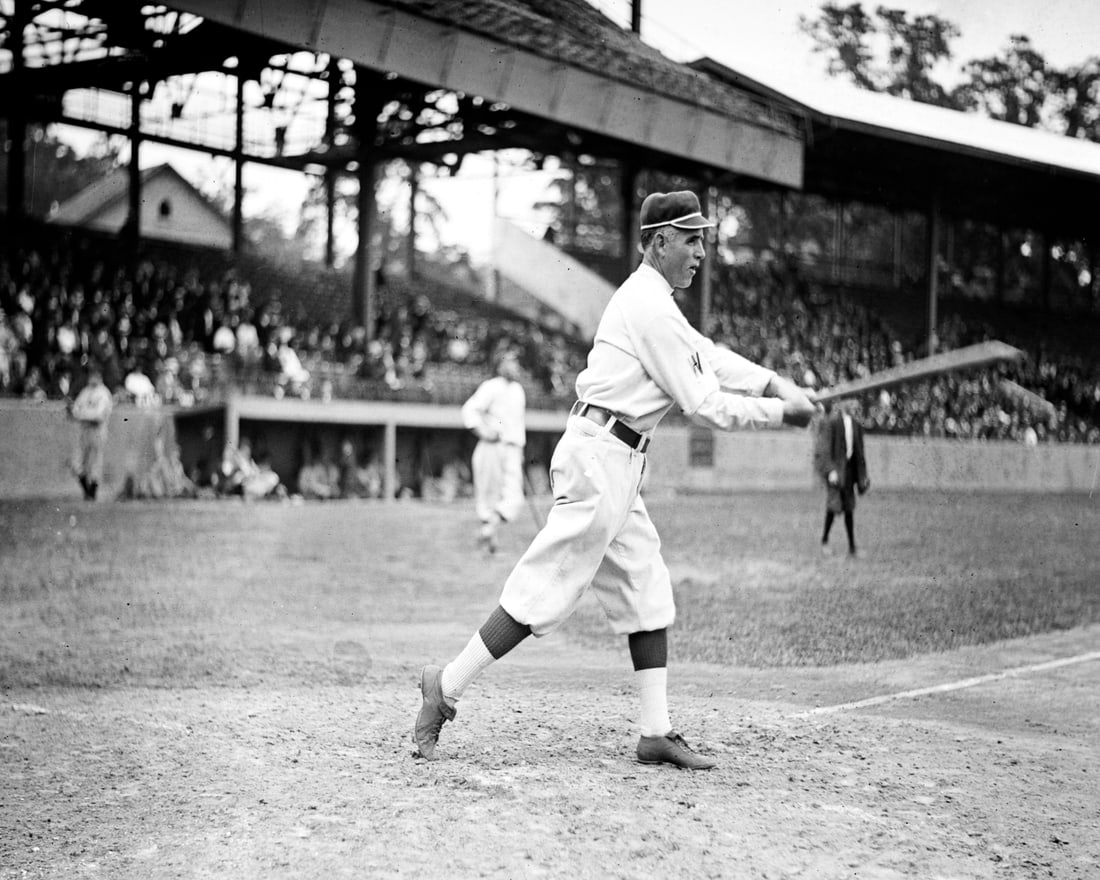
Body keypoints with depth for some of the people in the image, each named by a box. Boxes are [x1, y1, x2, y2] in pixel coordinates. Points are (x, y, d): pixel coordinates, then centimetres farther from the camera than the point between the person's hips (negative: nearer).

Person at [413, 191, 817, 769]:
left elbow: (708, 358, 17)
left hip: (618, 466, 11)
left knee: (647, 592, 10)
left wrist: (772, 381, 4)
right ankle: (447, 687, 0)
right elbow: (705, 406, -15)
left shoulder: (650, 301, 17)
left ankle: (656, 732, 12)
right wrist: (779, 412, -5)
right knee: (547, 590, -8)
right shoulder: (651, 309, -15)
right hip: (600, 458, -11)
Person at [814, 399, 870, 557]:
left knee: (849, 507, 3)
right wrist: (830, 470, -20)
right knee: (834, 502, -14)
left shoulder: (856, 425, 8)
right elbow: (825, 448, -12)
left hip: (849, 466, 5)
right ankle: (824, 539, 6)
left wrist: (862, 476, 12)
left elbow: (860, 453, 14)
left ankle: (852, 547, 4)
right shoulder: (830, 422, -9)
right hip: (832, 465, -5)